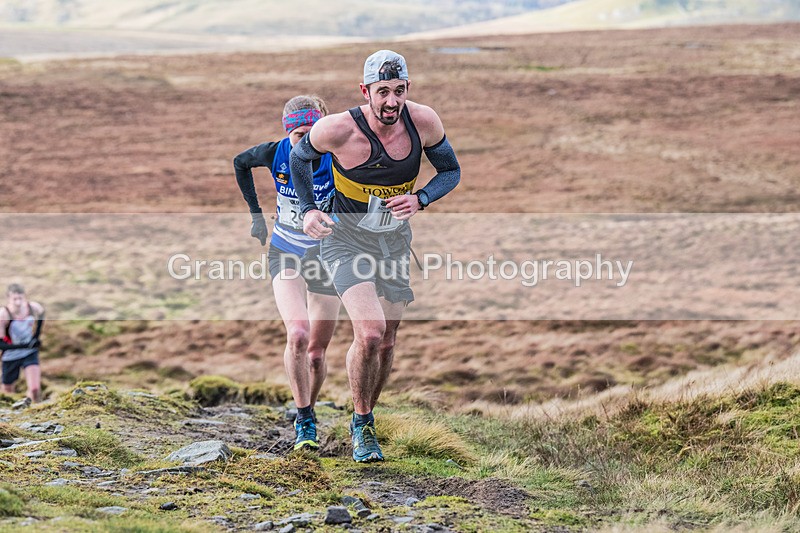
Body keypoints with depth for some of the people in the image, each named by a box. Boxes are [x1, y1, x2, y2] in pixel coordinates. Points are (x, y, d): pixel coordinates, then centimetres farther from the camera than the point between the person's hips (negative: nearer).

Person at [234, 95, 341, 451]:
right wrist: (256, 214, 7)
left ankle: (309, 413, 34)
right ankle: (304, 422, -11)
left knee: (316, 353, 6)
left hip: (326, 257, 0)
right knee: (297, 335, -23)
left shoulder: (337, 160, -22)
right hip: (285, 254, 0)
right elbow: (240, 162, 7)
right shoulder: (276, 154, -15)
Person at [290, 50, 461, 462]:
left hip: (394, 239, 4)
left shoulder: (424, 122, -16)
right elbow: (300, 156, -1)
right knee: (370, 332, -21)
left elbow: (451, 171, 0)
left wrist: (419, 199, -19)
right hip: (346, 239, -4)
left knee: (387, 342, 11)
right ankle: (362, 425, 0)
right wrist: (308, 210, -11)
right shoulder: (338, 129, -23)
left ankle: (365, 419, 37)